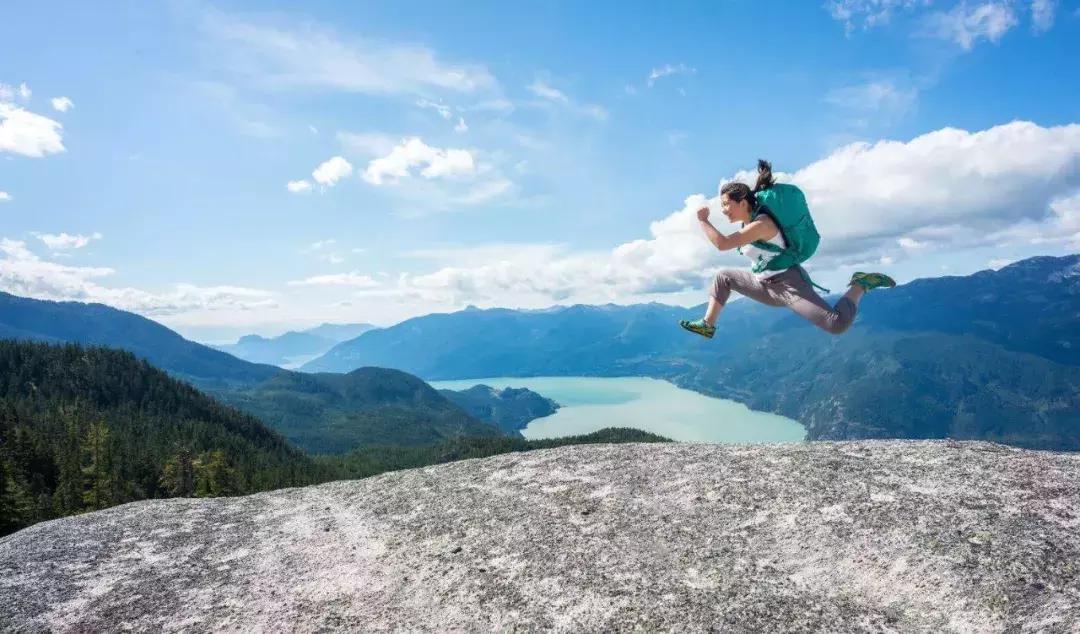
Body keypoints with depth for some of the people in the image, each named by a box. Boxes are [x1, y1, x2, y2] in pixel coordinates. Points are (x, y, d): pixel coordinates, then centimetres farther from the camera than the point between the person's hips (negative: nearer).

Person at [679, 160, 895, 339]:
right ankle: (708, 325, 19)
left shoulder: (761, 224, -22)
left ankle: (861, 284, -4)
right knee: (723, 277, 18)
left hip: (789, 284, -10)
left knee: (838, 323, -27)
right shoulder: (750, 222, 6)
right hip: (768, 286, 10)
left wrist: (703, 220, -21)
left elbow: (722, 244, -31)